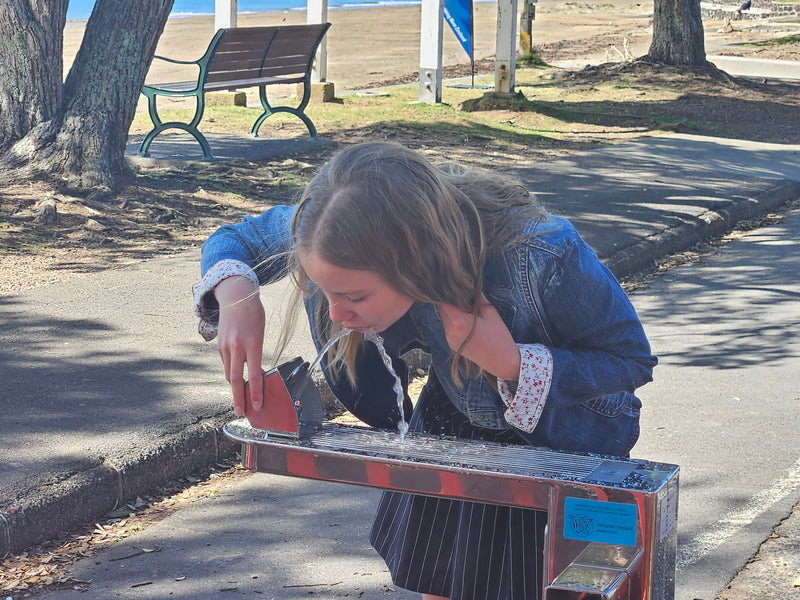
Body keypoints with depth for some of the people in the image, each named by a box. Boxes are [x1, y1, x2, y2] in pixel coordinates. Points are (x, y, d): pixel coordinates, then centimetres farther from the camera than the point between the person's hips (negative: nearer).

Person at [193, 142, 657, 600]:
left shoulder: (544, 256, -42)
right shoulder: (350, 235, -29)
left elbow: (633, 359, -25)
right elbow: (238, 239, -10)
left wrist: (512, 364, -41)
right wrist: (234, 295, -34)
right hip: (453, 424, 4)